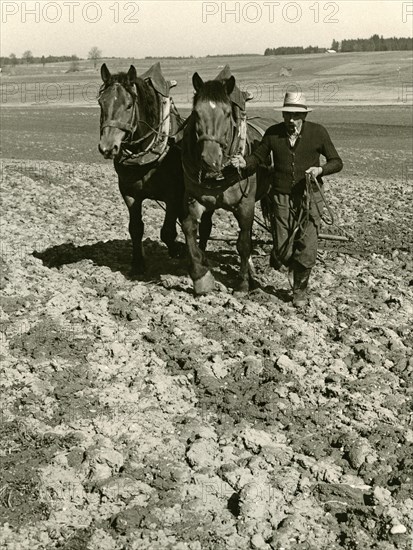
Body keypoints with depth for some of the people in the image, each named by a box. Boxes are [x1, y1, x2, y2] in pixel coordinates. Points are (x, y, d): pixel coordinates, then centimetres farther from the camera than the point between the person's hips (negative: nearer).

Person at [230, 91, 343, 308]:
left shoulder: (318, 132, -4)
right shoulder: (273, 133, -2)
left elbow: (336, 162, 3)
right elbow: (258, 157, 5)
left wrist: (320, 169, -17)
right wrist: (244, 162, -17)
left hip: (310, 197, -1)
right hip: (281, 198, 1)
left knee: (307, 248, -4)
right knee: (283, 250, -2)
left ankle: (300, 290, 19)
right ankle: (279, 256, 37)